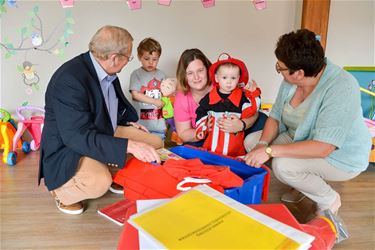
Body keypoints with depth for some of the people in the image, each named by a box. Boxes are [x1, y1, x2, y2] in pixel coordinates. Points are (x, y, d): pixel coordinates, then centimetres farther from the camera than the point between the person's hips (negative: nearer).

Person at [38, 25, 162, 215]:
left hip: (106, 133, 8)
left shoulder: (107, 71, -2)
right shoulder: (69, 79, -29)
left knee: (155, 143, -1)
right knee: (99, 182, -36)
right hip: (68, 147, -8)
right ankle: (61, 191, -1)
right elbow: (78, 136, -34)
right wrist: (129, 146, -39)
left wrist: (128, 122, 10)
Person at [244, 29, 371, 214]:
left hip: (340, 157, -7)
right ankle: (301, 184, 11)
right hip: (300, 140, 7)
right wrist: (262, 144, -22)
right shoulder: (291, 80, -11)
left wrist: (270, 151, -39)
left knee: (282, 165, -31)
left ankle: (330, 200, -1)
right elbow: (275, 117, -2)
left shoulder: (342, 88, -32)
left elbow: (322, 148, -37)